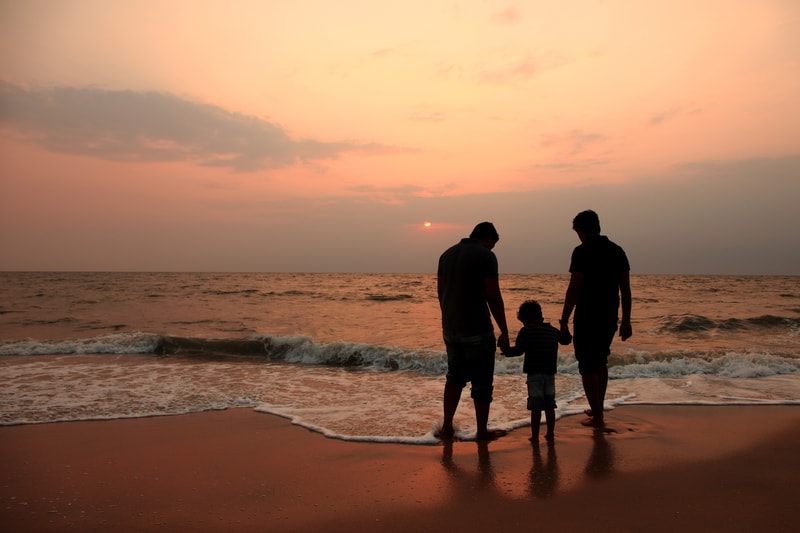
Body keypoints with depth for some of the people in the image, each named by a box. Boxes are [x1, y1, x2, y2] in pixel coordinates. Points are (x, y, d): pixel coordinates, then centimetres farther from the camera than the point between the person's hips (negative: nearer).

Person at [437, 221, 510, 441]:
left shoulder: (447, 254, 10)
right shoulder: (486, 256, -11)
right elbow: (493, 297, -15)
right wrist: (504, 332, -8)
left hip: (450, 330, 7)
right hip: (477, 331, -6)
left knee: (455, 377, 20)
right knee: (482, 382, 8)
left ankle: (447, 427, 21)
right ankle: (482, 431, 18)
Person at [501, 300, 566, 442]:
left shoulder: (526, 331, -8)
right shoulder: (553, 330, 11)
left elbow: (518, 350, -16)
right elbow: (566, 340, 30)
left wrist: (506, 350, 1)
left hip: (534, 373, -5)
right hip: (550, 373, 5)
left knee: (536, 408, 0)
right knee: (549, 406, 15)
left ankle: (535, 436, 6)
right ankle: (550, 434, 23)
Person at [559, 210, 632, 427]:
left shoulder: (582, 251, -13)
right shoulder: (617, 251, 6)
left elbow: (574, 289, -17)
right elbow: (626, 290, 7)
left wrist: (564, 321, -12)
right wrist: (626, 320, 14)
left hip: (587, 319, -7)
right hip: (610, 318, 7)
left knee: (588, 368, 5)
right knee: (600, 363, 23)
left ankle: (597, 417, 9)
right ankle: (598, 409, 33)